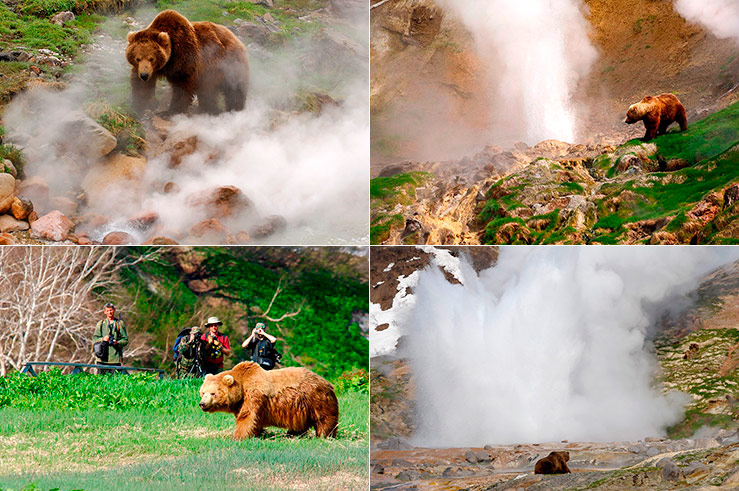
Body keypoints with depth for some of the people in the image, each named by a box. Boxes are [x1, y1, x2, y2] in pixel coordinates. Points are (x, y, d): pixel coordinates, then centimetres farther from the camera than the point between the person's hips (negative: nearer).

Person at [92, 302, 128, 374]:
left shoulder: (120, 323, 10)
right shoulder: (101, 324, 13)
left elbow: (125, 340, 7)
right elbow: (94, 339, 8)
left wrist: (117, 343, -13)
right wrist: (102, 339, -13)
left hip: (115, 358, -1)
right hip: (103, 358, 1)